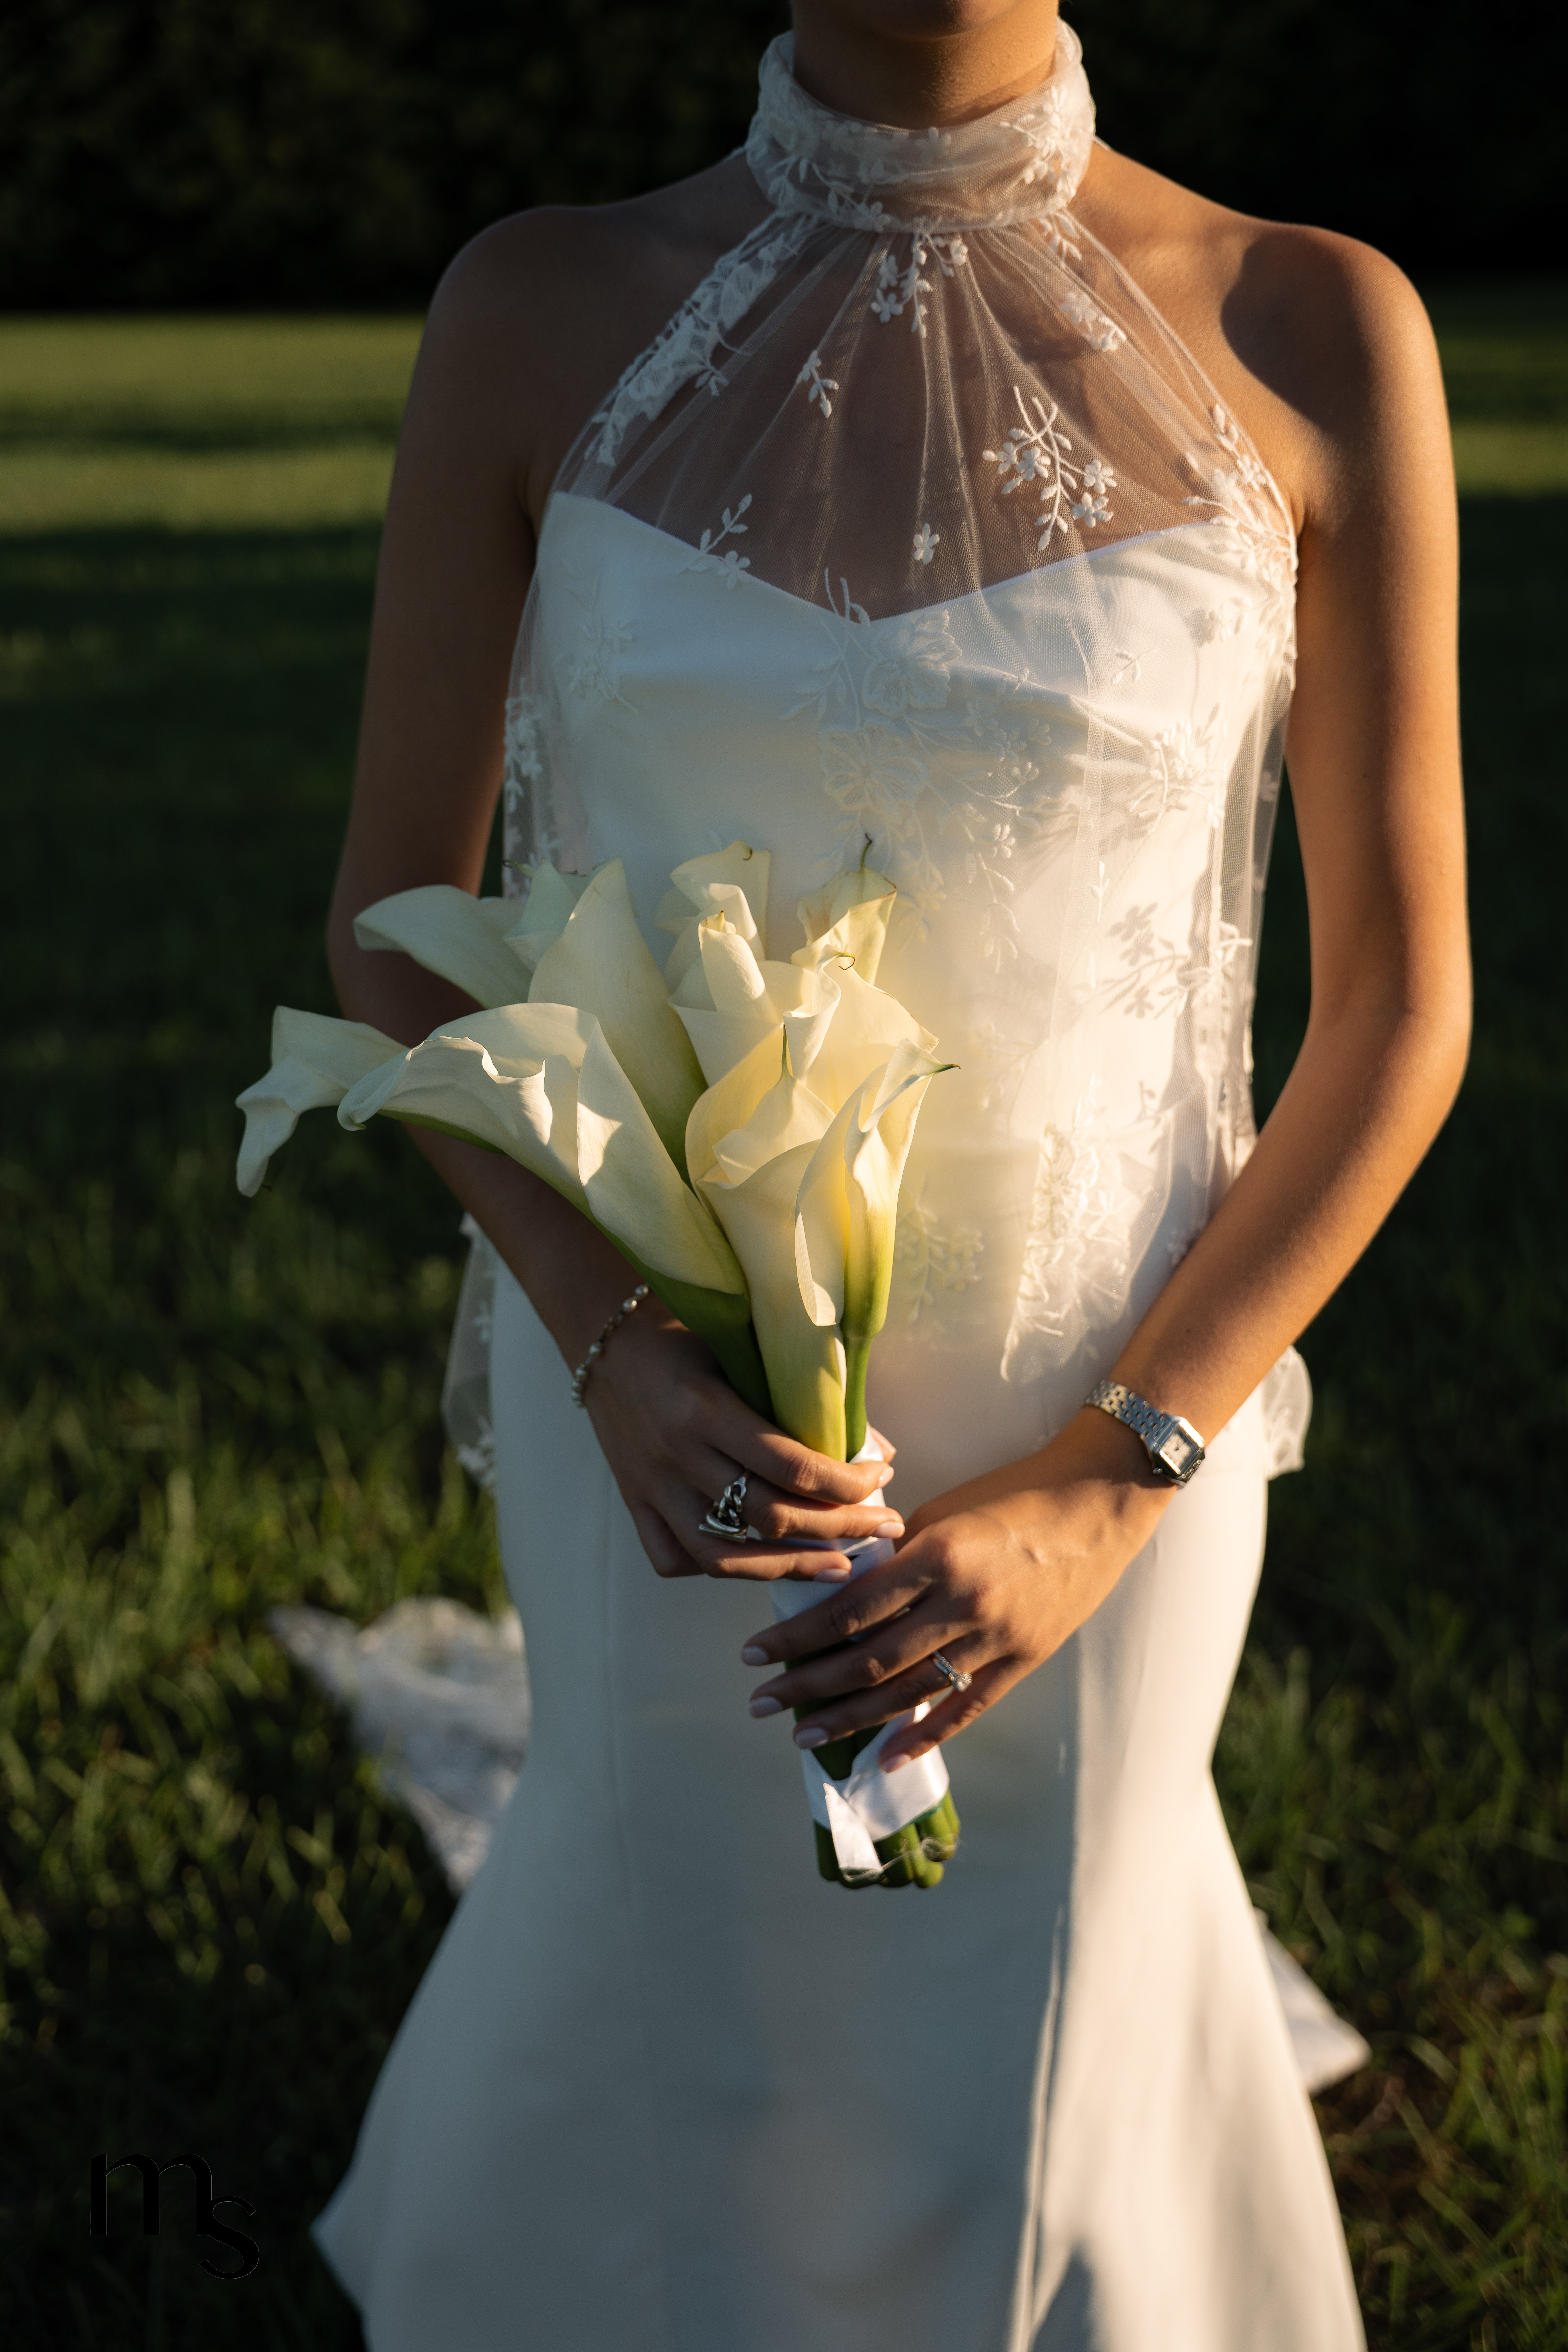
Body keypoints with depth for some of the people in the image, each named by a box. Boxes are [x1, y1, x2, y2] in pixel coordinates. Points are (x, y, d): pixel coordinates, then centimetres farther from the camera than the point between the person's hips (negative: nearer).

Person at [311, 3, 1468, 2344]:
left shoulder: (1313, 333, -13)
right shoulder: (539, 315, -10)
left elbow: (1404, 996, -9)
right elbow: (395, 921, -5)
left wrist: (1102, 1499, -17)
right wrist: (614, 1355, -20)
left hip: (1104, 1413, -1)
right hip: (676, 1408, 1)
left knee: (1026, 2027, 17)